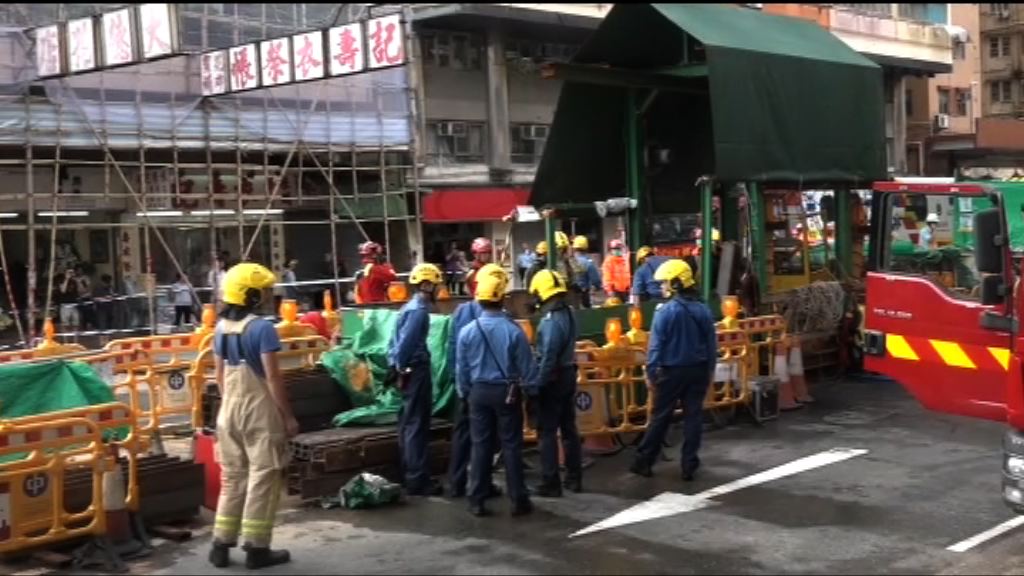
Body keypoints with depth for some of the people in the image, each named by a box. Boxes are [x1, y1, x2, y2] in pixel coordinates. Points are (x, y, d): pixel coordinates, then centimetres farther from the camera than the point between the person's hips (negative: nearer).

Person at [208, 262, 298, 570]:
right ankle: (256, 548, 6)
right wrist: (288, 416, -11)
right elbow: (272, 377, -17)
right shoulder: (261, 328, -16)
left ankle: (221, 545, 17)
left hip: (229, 410, 7)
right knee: (263, 477, 2)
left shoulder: (221, 328, 5)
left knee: (232, 477, 15)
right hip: (259, 410, -7)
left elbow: (220, 375, 11)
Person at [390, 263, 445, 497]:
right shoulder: (419, 310, -15)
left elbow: (397, 340, 17)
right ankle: (417, 480, -4)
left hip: (408, 371, 10)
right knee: (417, 426, -7)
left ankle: (409, 475, 22)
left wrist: (396, 366, 15)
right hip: (416, 371, -10)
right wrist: (401, 367, -13)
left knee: (408, 424, 14)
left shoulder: (410, 307, 15)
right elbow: (406, 342, -23)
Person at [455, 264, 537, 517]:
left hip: (479, 392, 2)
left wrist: (464, 393, 16)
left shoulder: (467, 331, -6)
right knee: (511, 445, 5)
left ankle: (477, 501, 11)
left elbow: (461, 368, 3)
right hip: (507, 392, -2)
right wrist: (532, 390, 8)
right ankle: (518, 500, 9)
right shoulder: (513, 330, -14)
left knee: (480, 445, 8)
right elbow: (526, 366, -7)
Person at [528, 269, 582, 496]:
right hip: (568, 375, 9)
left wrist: (538, 384, -20)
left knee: (547, 431, -1)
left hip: (553, 378, -8)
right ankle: (574, 478, 22)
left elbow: (548, 357, -23)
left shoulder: (551, 319, -21)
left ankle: (550, 483, 3)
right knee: (569, 427, 15)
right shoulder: (568, 313, 5)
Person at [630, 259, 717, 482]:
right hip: (698, 370, 3)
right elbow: (712, 344, 5)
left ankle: (643, 462, 15)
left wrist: (650, 373, -6)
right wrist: (710, 370, 14)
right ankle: (689, 466, 10)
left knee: (660, 417, 6)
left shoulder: (665, 311, -14)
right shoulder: (703, 310, 0)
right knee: (693, 417, 8)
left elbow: (656, 345, -13)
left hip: (672, 371, -3)